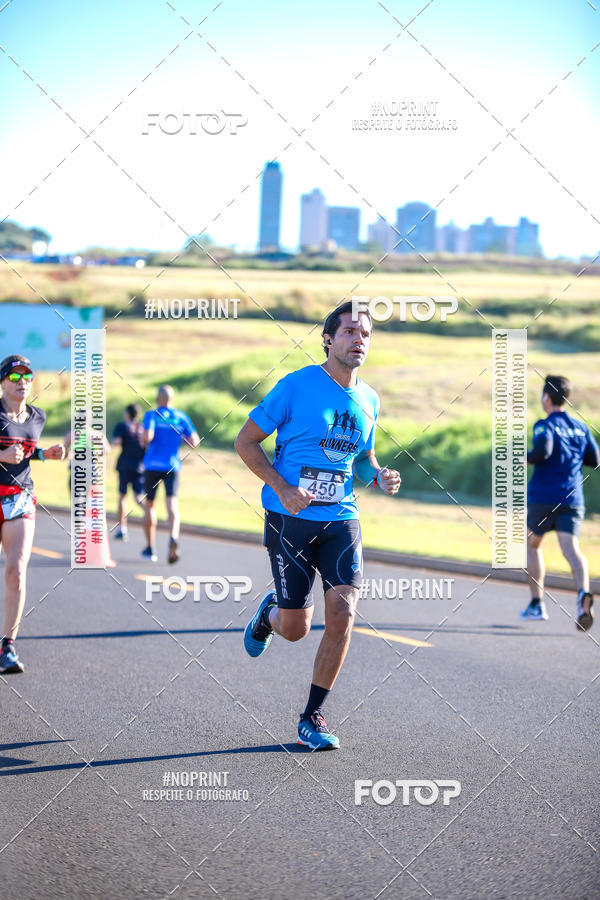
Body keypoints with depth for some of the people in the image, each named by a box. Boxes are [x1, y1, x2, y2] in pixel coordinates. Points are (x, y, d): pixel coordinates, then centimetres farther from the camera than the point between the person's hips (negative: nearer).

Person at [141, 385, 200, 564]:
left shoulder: (151, 415, -4)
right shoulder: (181, 417, 5)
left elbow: (147, 437, -21)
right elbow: (194, 442, 3)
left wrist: (144, 442, 2)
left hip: (152, 465, -1)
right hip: (172, 466, 1)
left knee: (149, 505, 13)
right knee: (172, 503, -8)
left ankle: (150, 548, 19)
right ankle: (173, 537, -36)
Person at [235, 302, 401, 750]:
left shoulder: (369, 401, 9)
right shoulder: (296, 386, -7)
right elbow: (246, 441, -4)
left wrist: (380, 476, 0)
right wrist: (282, 488, -16)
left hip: (342, 518, 4)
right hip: (291, 519, -4)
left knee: (342, 616, -12)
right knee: (296, 628, -1)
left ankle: (313, 717, 4)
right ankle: (269, 612, 39)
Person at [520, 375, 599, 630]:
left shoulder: (545, 425, -6)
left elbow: (543, 450, -24)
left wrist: (525, 458, -6)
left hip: (542, 499, -3)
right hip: (573, 500, 3)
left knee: (532, 545, 19)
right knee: (571, 548, -11)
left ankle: (537, 603, 20)